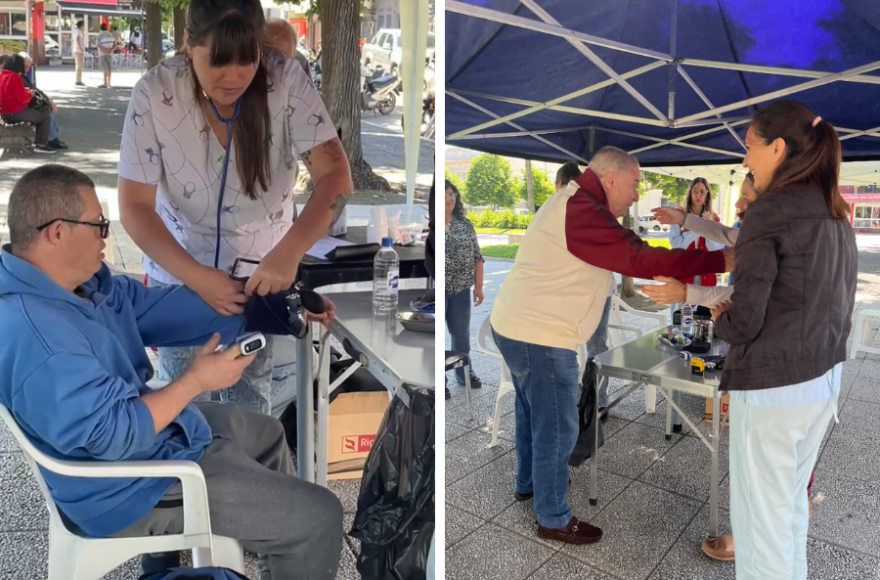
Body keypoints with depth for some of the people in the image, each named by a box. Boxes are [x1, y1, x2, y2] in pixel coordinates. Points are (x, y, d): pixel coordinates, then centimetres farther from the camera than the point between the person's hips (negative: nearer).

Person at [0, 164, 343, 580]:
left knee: (265, 432, 30)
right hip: (134, 487, -10)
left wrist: (275, 308, -1)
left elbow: (160, 307, 1)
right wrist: (196, 381, -22)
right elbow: (113, 433, -32)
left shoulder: (83, 282, -1)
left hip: (130, 427, 11)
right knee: (318, 516, -7)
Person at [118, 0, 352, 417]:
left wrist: (290, 251, -41)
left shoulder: (286, 81, -20)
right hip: (179, 269, 1)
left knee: (251, 396, 15)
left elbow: (335, 175, -26)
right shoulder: (154, 93, -20)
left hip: (263, 267, 0)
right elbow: (134, 206, -18)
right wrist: (196, 276, -32)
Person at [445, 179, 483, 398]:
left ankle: (464, 373, 34)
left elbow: (477, 257, 9)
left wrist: (478, 286, 5)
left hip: (461, 289, 4)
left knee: (461, 333, 15)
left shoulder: (465, 224, 6)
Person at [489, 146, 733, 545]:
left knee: (533, 414, 25)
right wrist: (721, 260, -19)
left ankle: (528, 483, 45)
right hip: (539, 336, -11)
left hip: (518, 326, 11)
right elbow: (641, 259, -25)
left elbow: (625, 253, 14)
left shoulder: (571, 202, 14)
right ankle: (553, 520, 19)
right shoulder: (582, 212, -21)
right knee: (557, 429, 2)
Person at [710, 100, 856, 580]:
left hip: (771, 388, -8)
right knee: (791, 504, 22)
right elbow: (840, 301, 17)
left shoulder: (769, 211, -15)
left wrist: (721, 319, 3)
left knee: (760, 516, 5)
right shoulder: (836, 214, 10)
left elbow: (744, 321, -19)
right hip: (824, 381, 8)